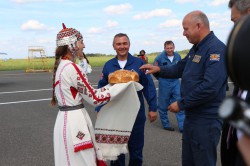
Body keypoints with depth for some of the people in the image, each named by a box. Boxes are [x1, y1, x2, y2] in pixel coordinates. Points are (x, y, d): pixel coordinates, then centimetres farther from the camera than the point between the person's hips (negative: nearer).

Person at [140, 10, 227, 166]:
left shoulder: (216, 49, -19)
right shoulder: (196, 48, 12)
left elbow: (210, 87, -28)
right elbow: (180, 69, 20)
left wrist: (181, 103, -20)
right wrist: (159, 69, 3)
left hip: (206, 119, -9)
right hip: (191, 116, 10)